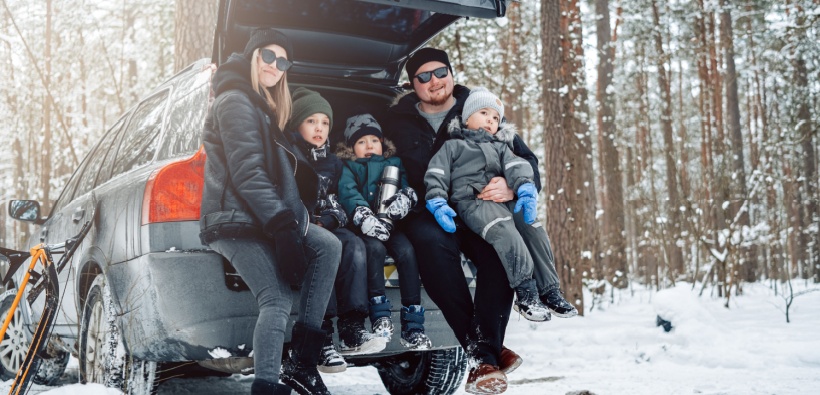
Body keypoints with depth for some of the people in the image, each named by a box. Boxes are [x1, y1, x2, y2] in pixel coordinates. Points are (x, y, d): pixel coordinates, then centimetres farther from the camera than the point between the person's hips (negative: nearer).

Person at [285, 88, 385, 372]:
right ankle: (322, 336, -40)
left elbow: (336, 204, 17)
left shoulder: (332, 163, 20)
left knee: (353, 245, -26)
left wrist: (324, 222, -4)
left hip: (324, 228, 5)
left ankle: (351, 330, -29)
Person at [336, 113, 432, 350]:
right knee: (375, 248, -33)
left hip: (392, 224, 2)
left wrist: (406, 197, -18)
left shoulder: (394, 163, 26)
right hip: (365, 227, -2)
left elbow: (409, 185, 9)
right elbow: (347, 192, -5)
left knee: (407, 251, -26)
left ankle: (412, 326, -24)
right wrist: (364, 217, -26)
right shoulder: (347, 167, 17)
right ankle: (380, 316, -26)